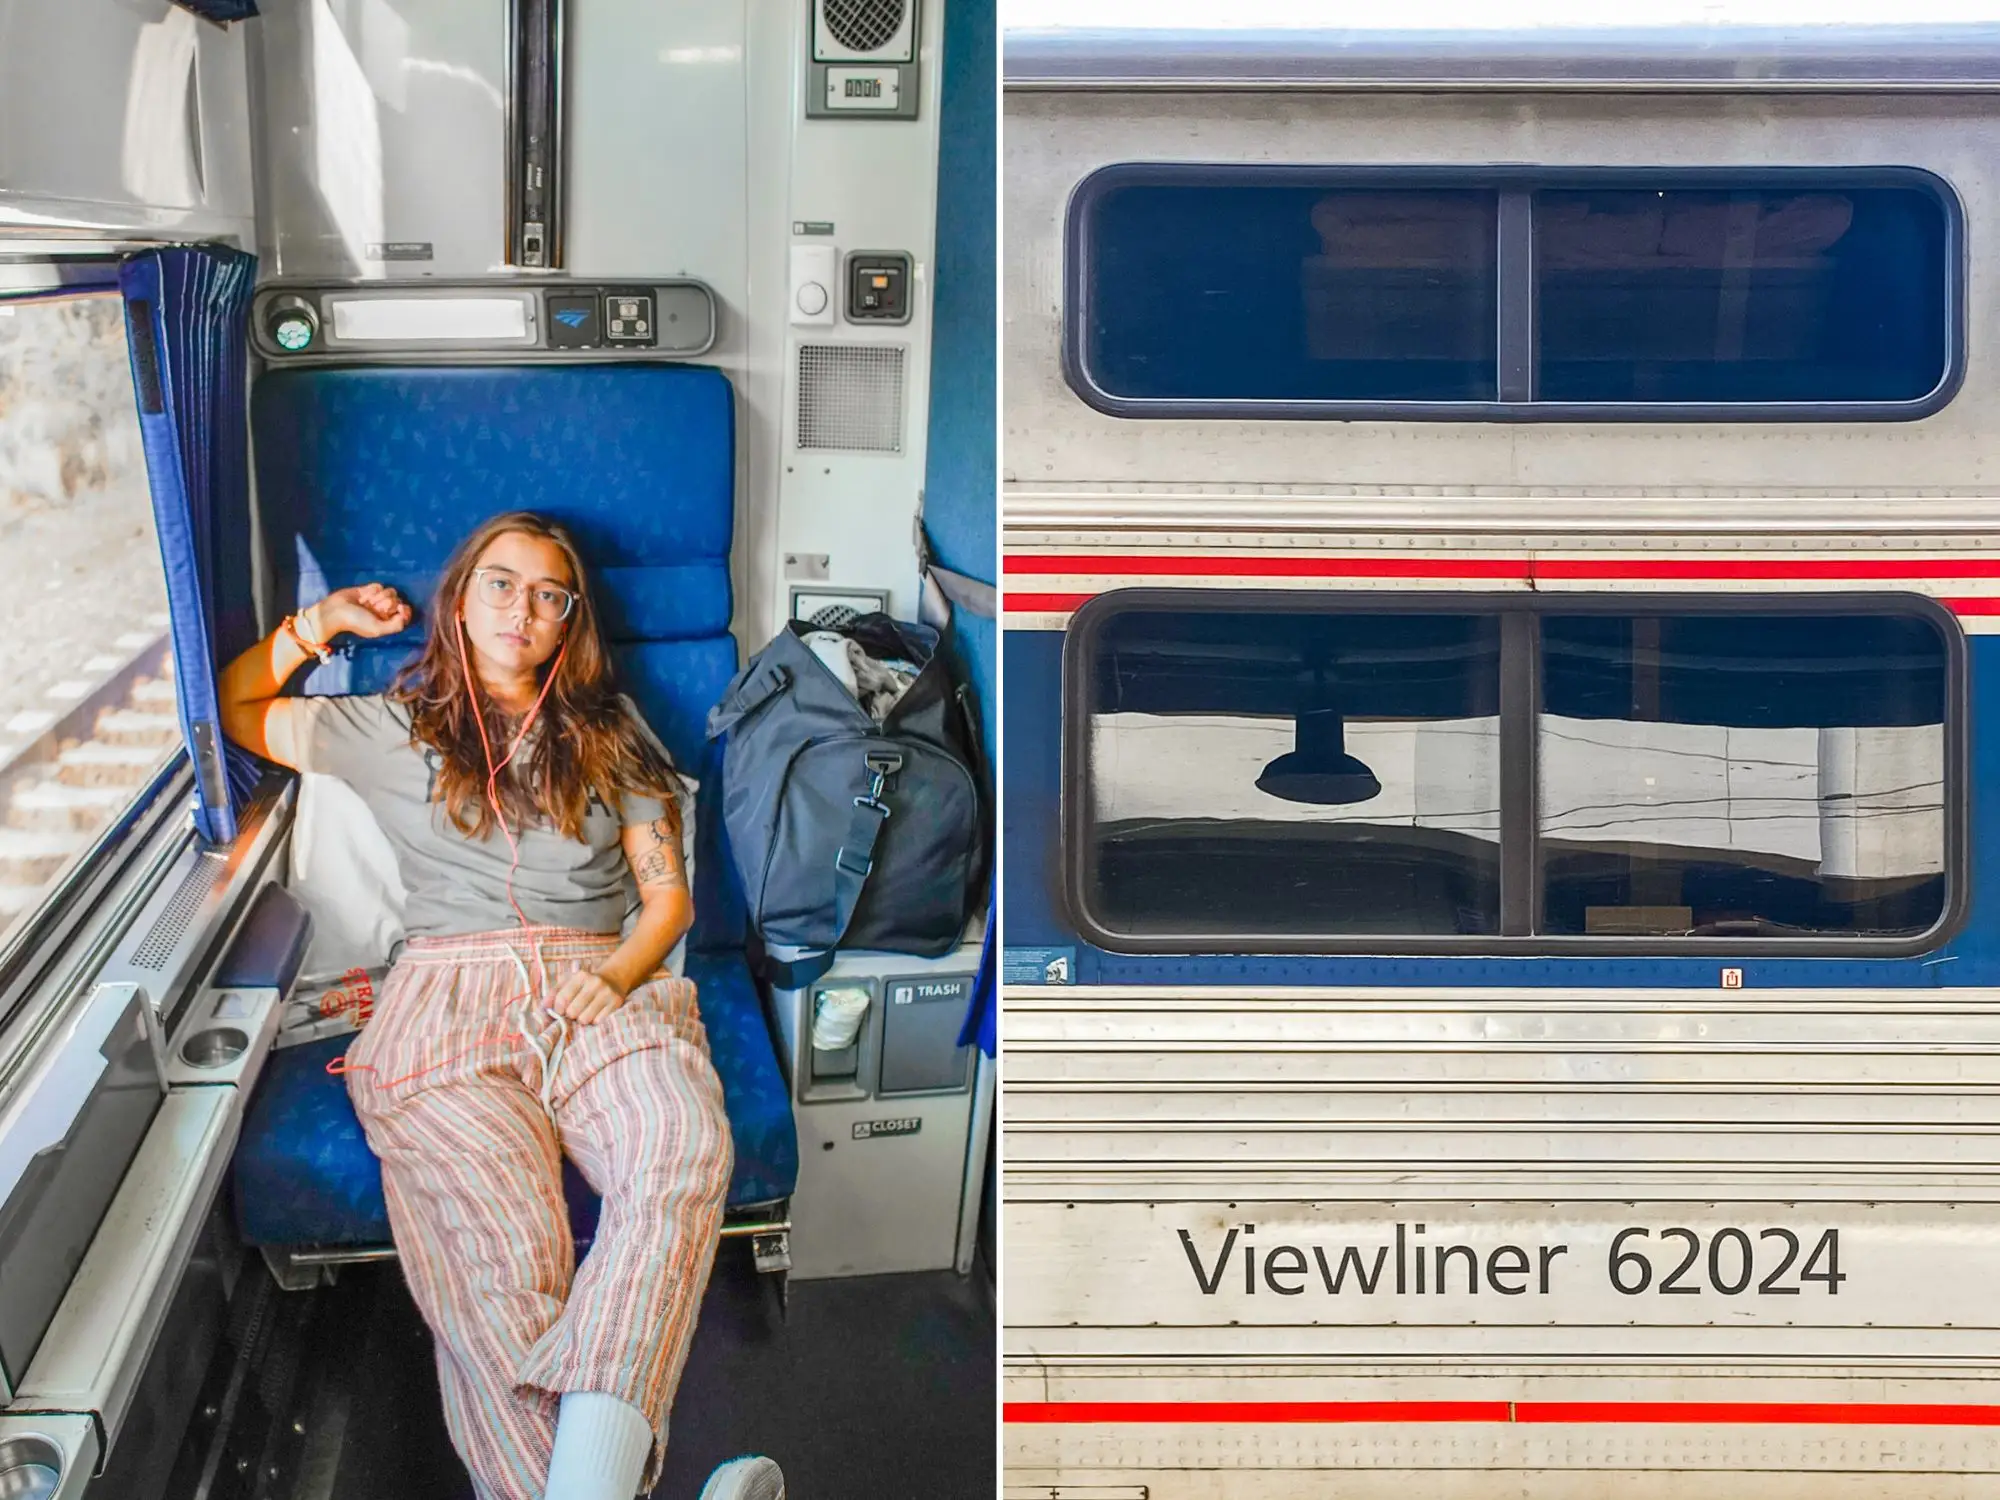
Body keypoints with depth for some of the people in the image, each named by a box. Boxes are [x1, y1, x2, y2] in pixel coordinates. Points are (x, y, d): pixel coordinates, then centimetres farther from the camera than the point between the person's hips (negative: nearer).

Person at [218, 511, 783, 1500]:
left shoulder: (606, 734, 23)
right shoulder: (391, 730, 23)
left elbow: (669, 893, 16)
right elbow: (237, 711, 34)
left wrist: (617, 974, -5)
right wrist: (315, 626, 18)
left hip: (601, 994, 1)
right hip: (449, 1007, 0)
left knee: (686, 1151, -38)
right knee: (506, 1246, -34)